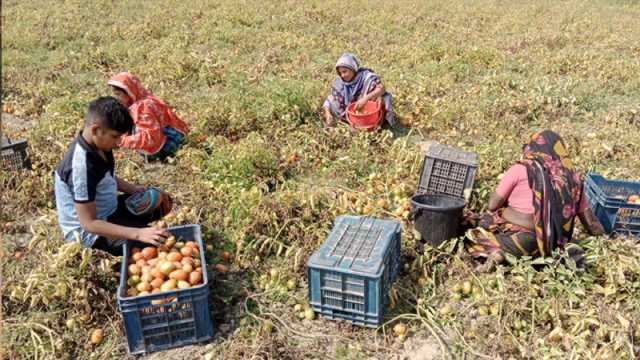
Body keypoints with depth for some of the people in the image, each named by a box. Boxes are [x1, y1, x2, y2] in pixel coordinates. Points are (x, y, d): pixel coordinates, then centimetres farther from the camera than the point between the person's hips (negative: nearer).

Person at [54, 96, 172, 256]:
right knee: (158, 246, -22)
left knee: (163, 202, 14)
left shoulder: (98, 145, -6)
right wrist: (138, 233, -38)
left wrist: (133, 189, -2)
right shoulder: (81, 166, -31)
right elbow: (89, 223, -30)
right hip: (88, 231, -9)